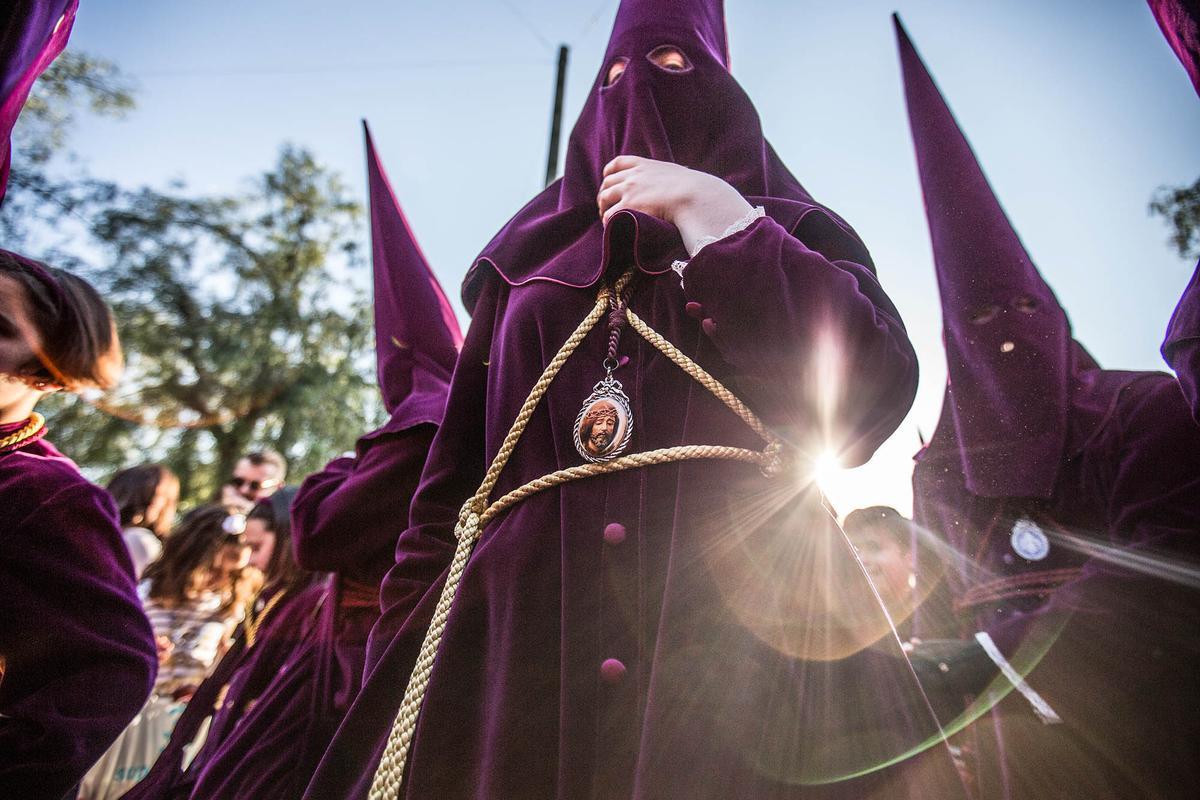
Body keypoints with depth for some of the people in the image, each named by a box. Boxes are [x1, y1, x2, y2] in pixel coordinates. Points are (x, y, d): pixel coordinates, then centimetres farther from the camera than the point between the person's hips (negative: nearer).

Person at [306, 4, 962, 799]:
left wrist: (709, 210, -6)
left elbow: (870, 398, -9)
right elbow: (456, 470, 11)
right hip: (523, 643, 3)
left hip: (742, 652, -1)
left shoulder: (790, 234, 11)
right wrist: (403, 656, 4)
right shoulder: (533, 260, 16)